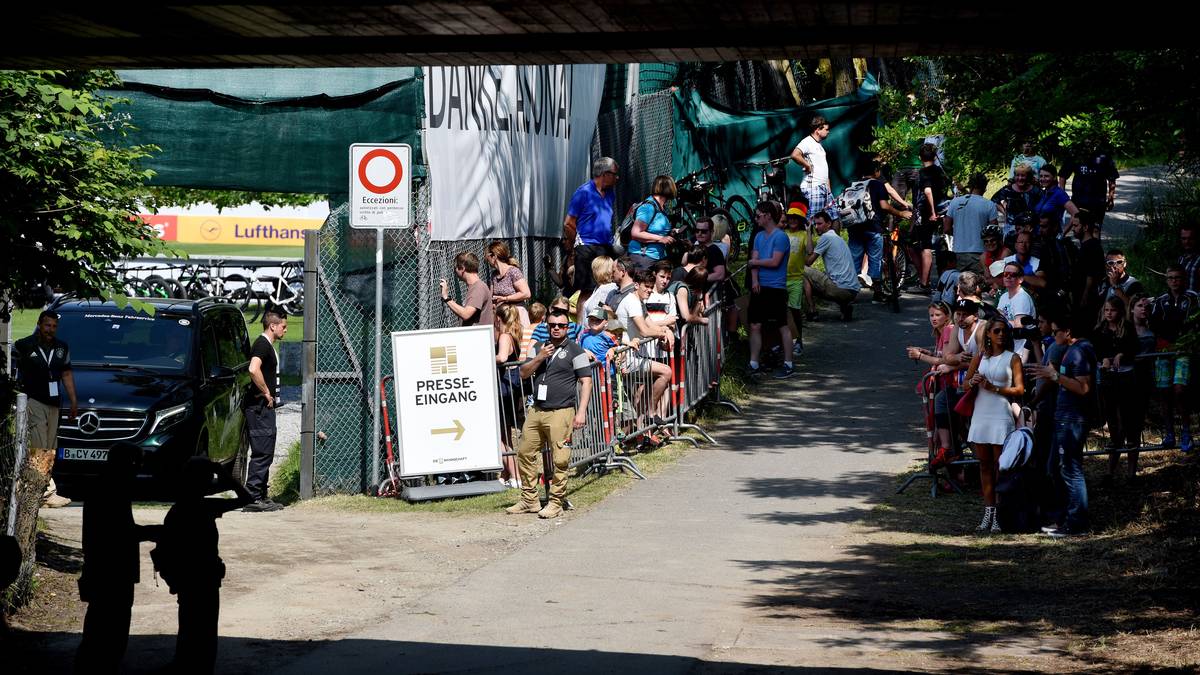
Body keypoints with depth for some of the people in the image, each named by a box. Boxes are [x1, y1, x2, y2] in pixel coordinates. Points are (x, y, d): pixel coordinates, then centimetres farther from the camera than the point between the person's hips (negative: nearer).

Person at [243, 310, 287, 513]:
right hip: (260, 406, -11)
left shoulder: (268, 346, 19)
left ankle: (261, 496, 17)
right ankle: (252, 498, -10)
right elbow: (253, 370, -30)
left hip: (265, 407, 11)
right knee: (262, 453, -10)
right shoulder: (262, 344, -14)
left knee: (265, 453, 13)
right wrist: (266, 393, -20)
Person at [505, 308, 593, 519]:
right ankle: (529, 501, 15)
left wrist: (581, 412, -12)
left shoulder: (575, 351, 1)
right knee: (525, 454, 6)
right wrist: (539, 358, -5)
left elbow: (586, 382, -3)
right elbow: (523, 373, 12)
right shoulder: (539, 348, 17)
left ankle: (556, 503, 2)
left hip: (561, 412, -6)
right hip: (536, 410, 6)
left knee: (560, 460, -6)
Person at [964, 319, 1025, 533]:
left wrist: (994, 388, -15)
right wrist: (973, 382, -9)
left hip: (1001, 417, -4)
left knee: (1000, 466, -4)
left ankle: (999, 516, -1)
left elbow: (1019, 389, -5)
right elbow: (966, 383, 13)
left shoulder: (1012, 358, 0)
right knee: (984, 465, 7)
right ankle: (988, 513, 12)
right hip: (980, 415, 4)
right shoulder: (980, 356, 10)